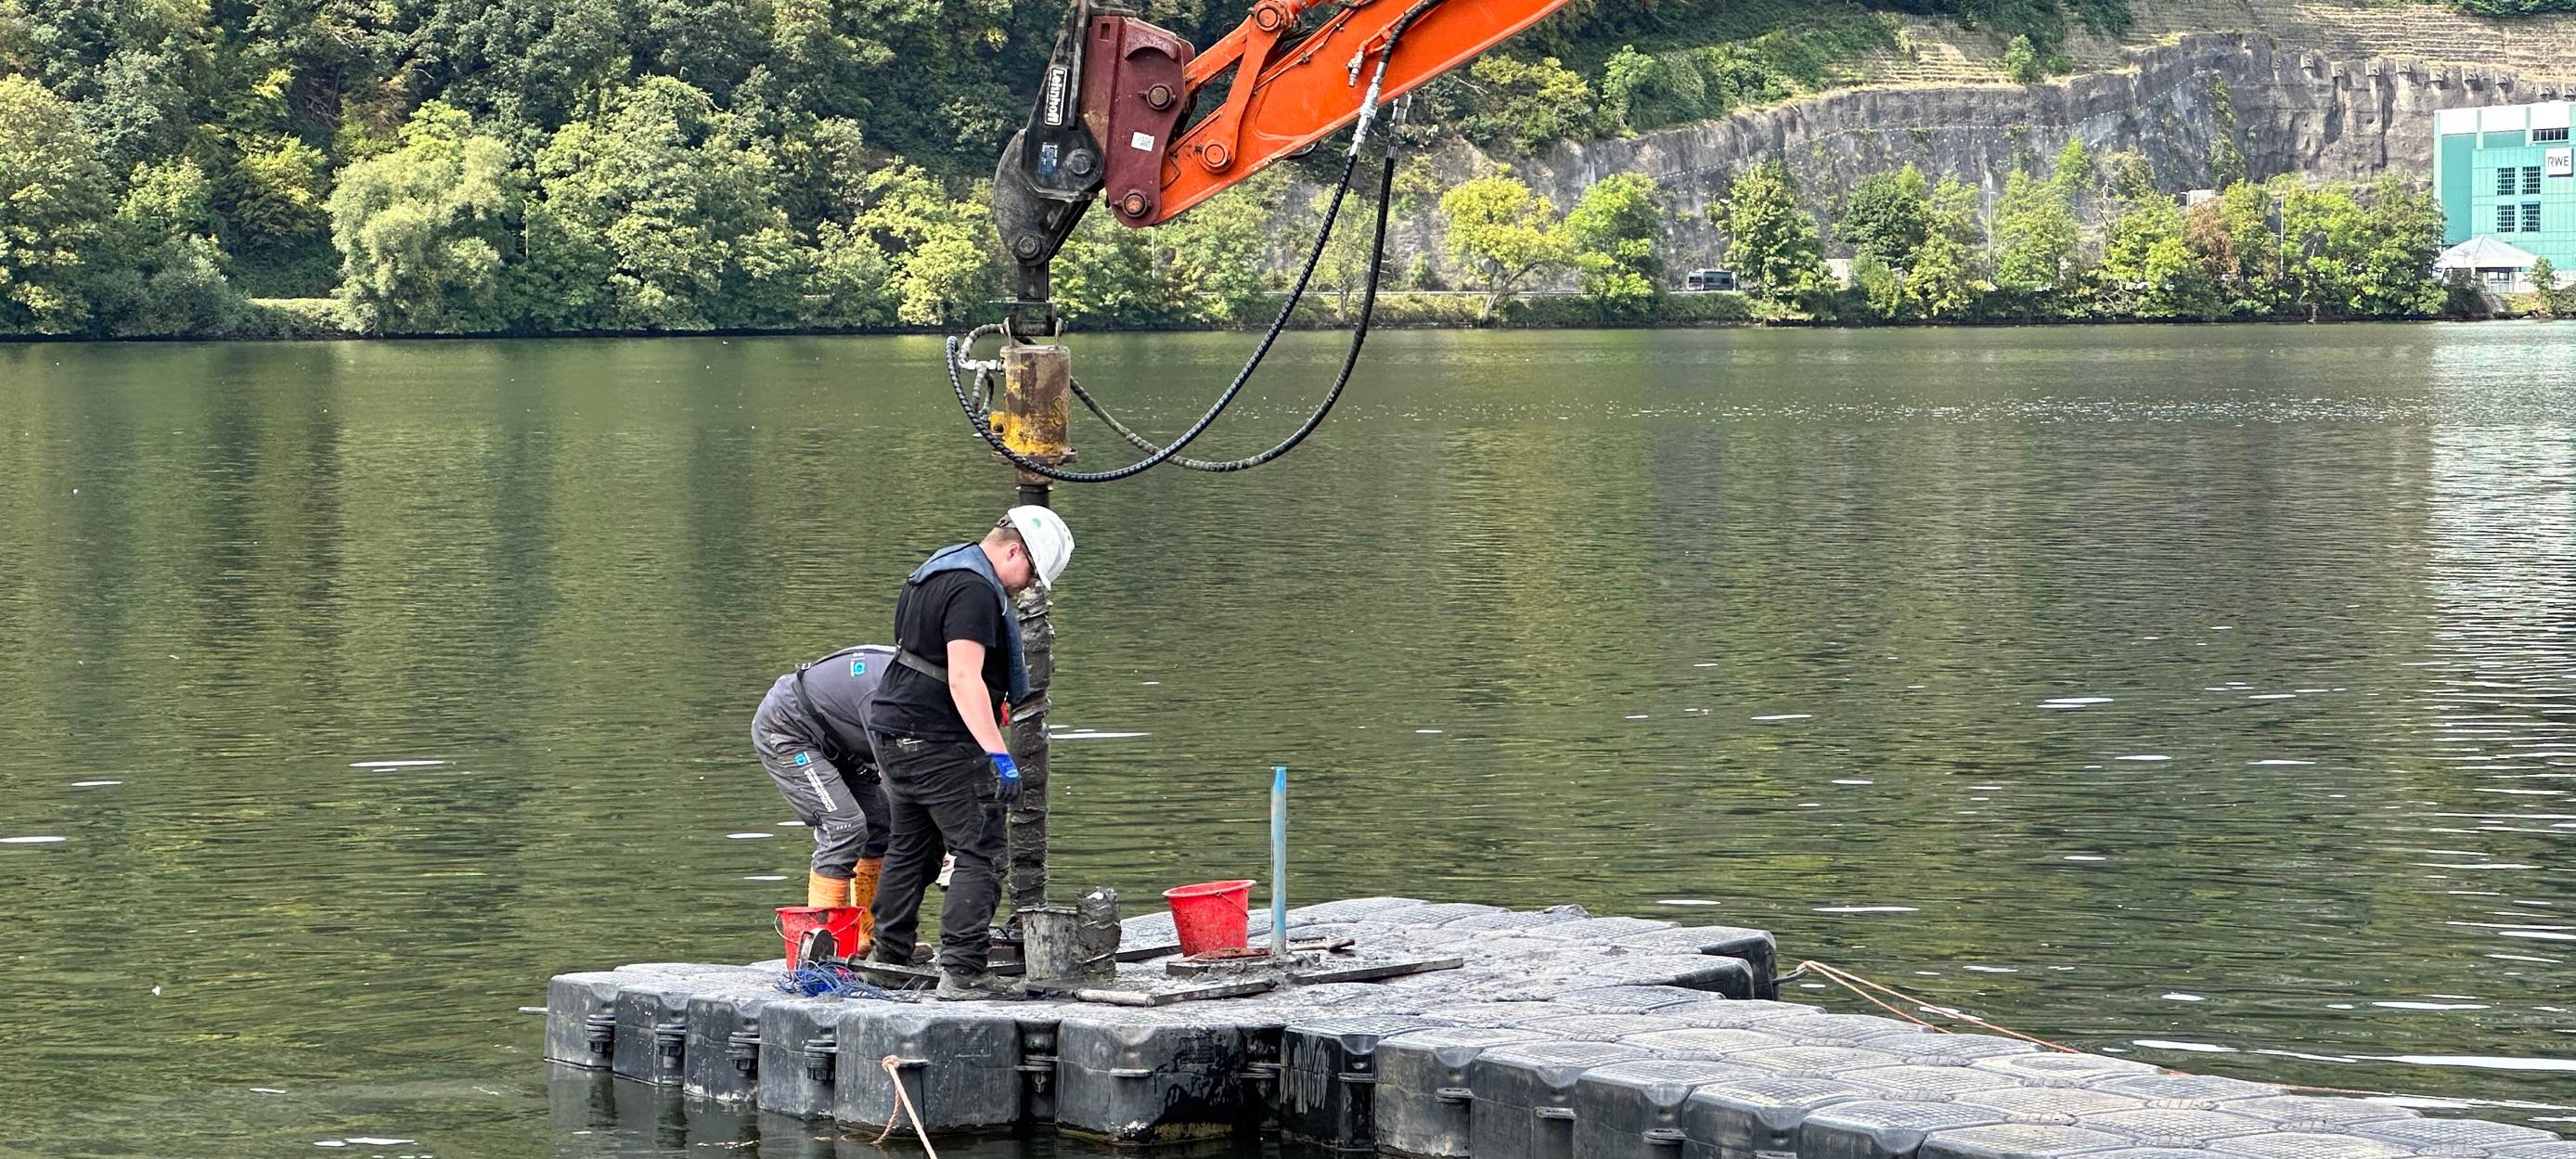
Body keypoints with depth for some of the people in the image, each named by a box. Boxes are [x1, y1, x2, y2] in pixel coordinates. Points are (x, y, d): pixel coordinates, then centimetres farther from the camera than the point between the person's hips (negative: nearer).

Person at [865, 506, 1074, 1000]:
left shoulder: (934, 571, 17)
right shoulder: (974, 589, -17)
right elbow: (964, 680, -26)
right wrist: (999, 755, -29)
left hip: (892, 729, 10)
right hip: (939, 742, -10)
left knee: (910, 848, 20)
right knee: (981, 853, -8)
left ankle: (889, 960, 28)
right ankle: (963, 971, -14)